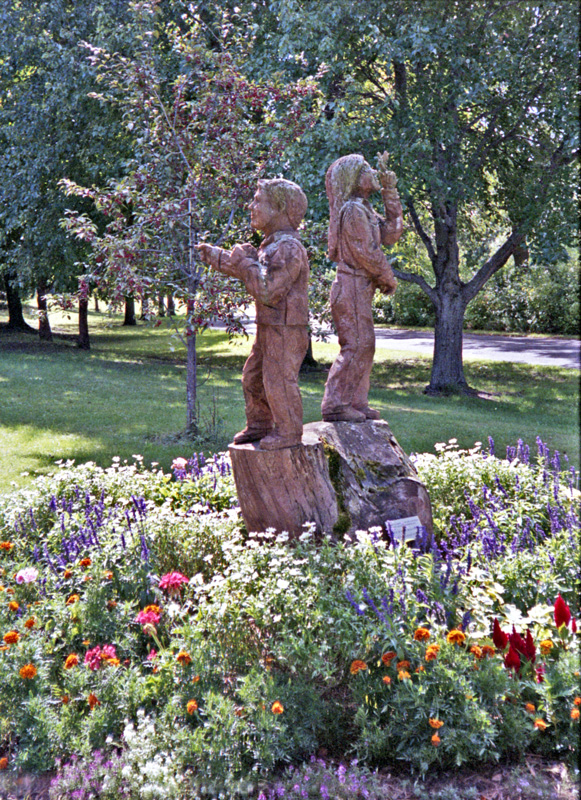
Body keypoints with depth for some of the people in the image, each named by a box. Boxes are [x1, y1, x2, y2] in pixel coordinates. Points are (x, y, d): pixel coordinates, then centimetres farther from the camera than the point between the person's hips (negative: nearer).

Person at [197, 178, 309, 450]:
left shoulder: (289, 248, -20)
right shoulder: (271, 244, 13)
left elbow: (267, 291, -27)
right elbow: (249, 270, 31)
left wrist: (246, 262, -18)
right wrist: (216, 256, 35)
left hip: (285, 328, -10)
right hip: (268, 326, 10)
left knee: (278, 379, -4)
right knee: (253, 377, 17)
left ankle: (289, 432, 10)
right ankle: (259, 425, 30)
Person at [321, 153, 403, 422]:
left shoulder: (364, 210, 18)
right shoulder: (353, 210, -14)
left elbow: (391, 233, 14)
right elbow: (367, 254, -18)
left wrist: (390, 193, 13)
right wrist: (389, 279, -5)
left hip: (360, 288, 10)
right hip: (352, 286, -10)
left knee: (363, 346, 13)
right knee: (356, 345, -9)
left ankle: (355, 402, 19)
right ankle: (334, 405, -6)